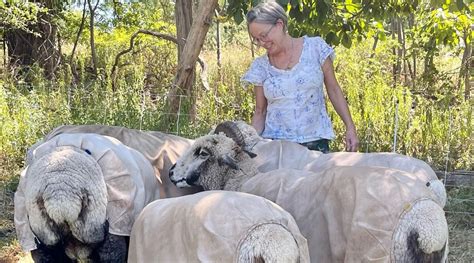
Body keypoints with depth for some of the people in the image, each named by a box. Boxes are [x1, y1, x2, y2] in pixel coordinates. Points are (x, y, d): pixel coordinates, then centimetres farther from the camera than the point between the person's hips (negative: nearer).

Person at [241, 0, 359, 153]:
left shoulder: (315, 48, -2)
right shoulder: (260, 67, 2)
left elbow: (333, 90, 4)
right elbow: (260, 113, 8)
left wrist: (350, 127, -1)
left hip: (315, 142, -1)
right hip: (275, 144, 1)